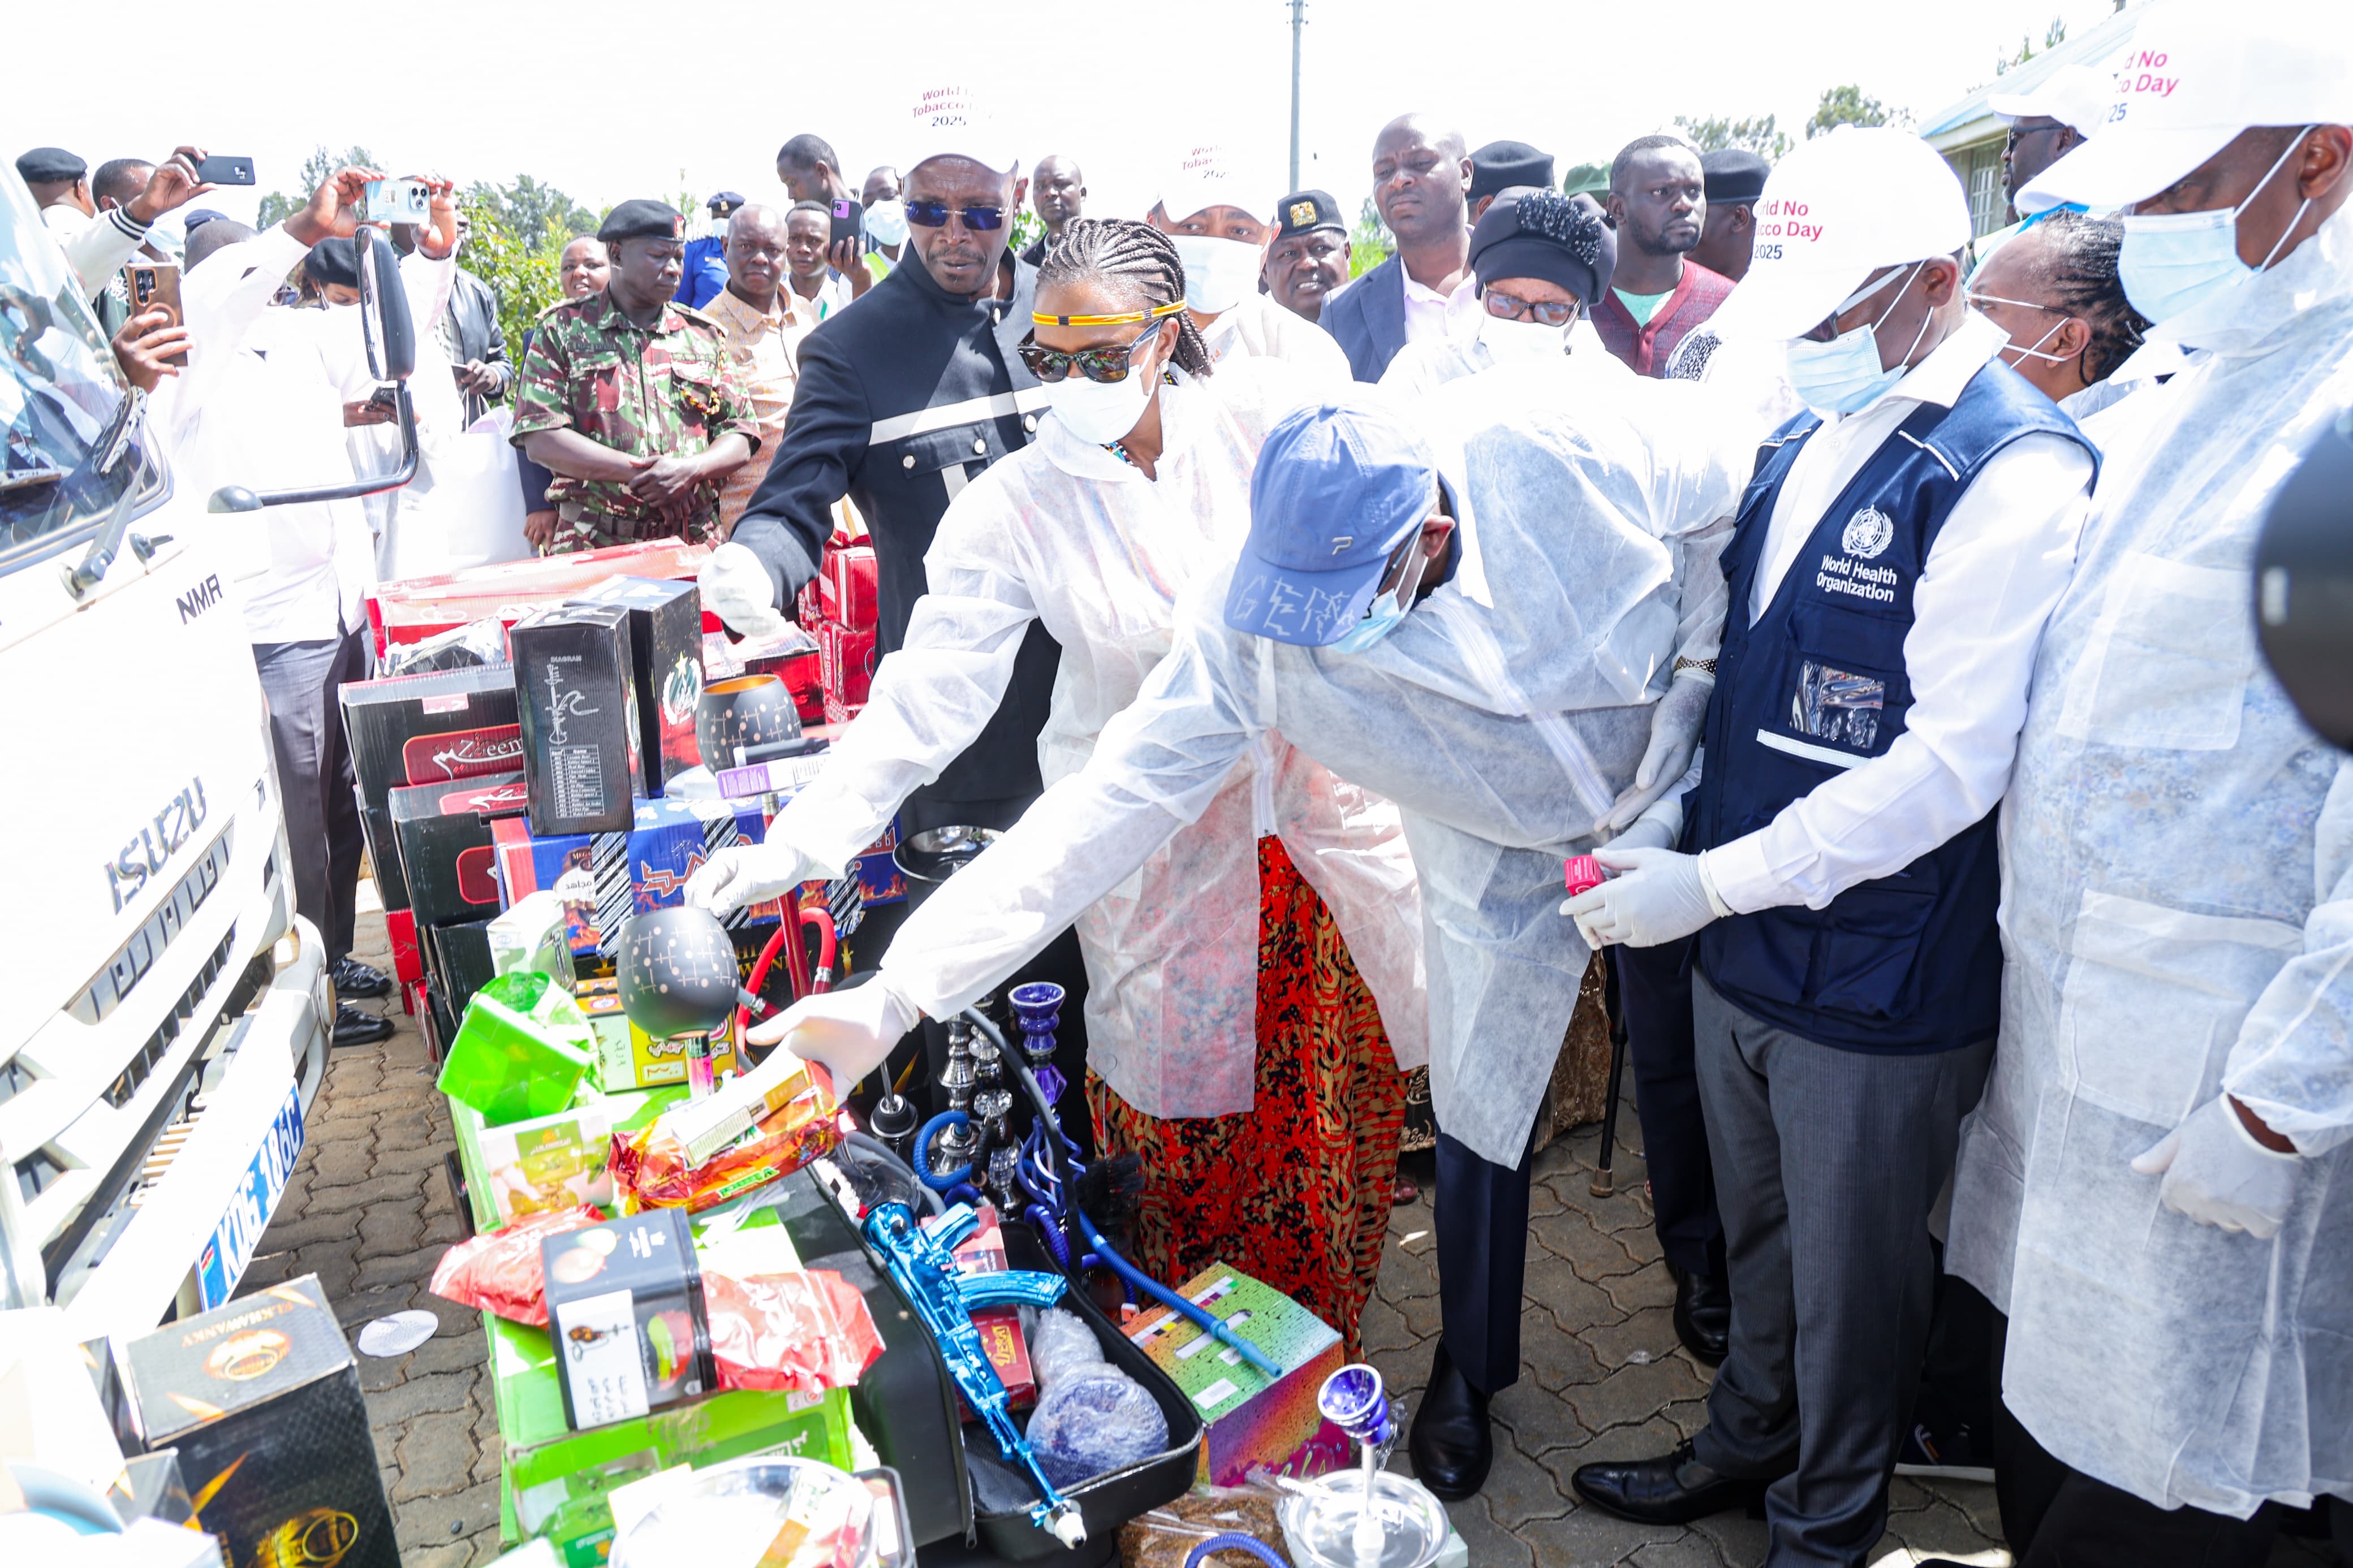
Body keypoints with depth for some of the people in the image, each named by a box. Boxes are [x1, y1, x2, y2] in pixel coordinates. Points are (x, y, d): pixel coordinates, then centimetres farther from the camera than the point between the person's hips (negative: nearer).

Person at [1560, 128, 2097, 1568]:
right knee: (1760, 1231, 24)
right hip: (1743, 944, 7)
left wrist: (1715, 882, -21)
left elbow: (1951, 769, -23)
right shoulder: (1815, 428, 8)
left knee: (1852, 1273, 13)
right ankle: (1747, 1445, 47)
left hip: (1877, 981, -7)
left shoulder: (2012, 472, -19)